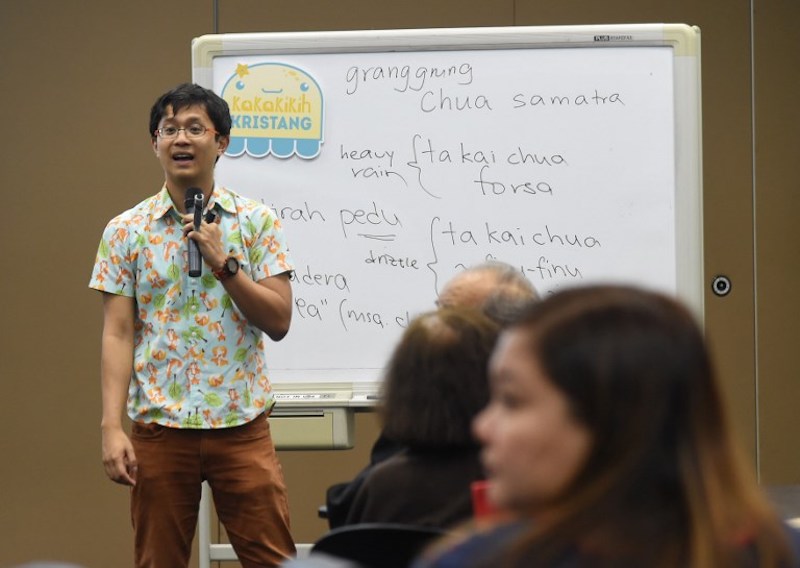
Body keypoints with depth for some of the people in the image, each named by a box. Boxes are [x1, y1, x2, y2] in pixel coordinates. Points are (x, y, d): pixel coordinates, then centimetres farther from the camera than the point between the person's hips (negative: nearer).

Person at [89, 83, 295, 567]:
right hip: (159, 427, 1)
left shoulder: (257, 221, 2)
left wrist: (224, 263, -15)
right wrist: (112, 427, -9)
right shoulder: (126, 231, 3)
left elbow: (279, 322, -3)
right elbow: (118, 335, 0)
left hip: (242, 424, 0)